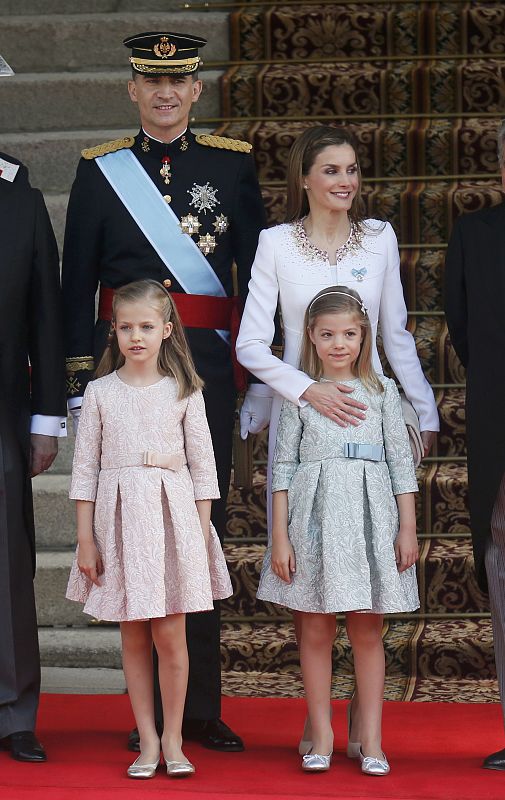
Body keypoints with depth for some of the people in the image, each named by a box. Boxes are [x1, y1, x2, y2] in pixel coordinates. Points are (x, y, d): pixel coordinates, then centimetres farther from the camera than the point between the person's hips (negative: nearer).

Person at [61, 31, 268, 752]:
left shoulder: (234, 164, 7)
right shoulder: (100, 171, 7)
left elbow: (259, 274, 7)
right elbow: (76, 286, 7)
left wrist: (264, 377, 3)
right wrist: (80, 383, 1)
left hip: (207, 367, 0)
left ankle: (200, 710, 11)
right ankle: (152, 711, 9)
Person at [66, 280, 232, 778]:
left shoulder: (184, 391, 3)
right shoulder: (100, 392, 3)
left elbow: (203, 465, 5)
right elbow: (85, 469, 5)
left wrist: (202, 532, 0)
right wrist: (85, 540, 1)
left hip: (172, 516, -1)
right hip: (119, 517, 1)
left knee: (169, 634, -2)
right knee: (133, 638, 4)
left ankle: (172, 739, 8)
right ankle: (147, 740, 12)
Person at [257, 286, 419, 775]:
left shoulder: (382, 392, 7)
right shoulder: (299, 394, 5)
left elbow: (401, 463, 6)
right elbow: (283, 467, 4)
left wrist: (407, 528, 1)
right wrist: (279, 536, -2)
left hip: (369, 515, 0)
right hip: (314, 517, 0)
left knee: (367, 630, 3)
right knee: (315, 630, 3)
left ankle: (369, 739, 9)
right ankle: (322, 739, 10)